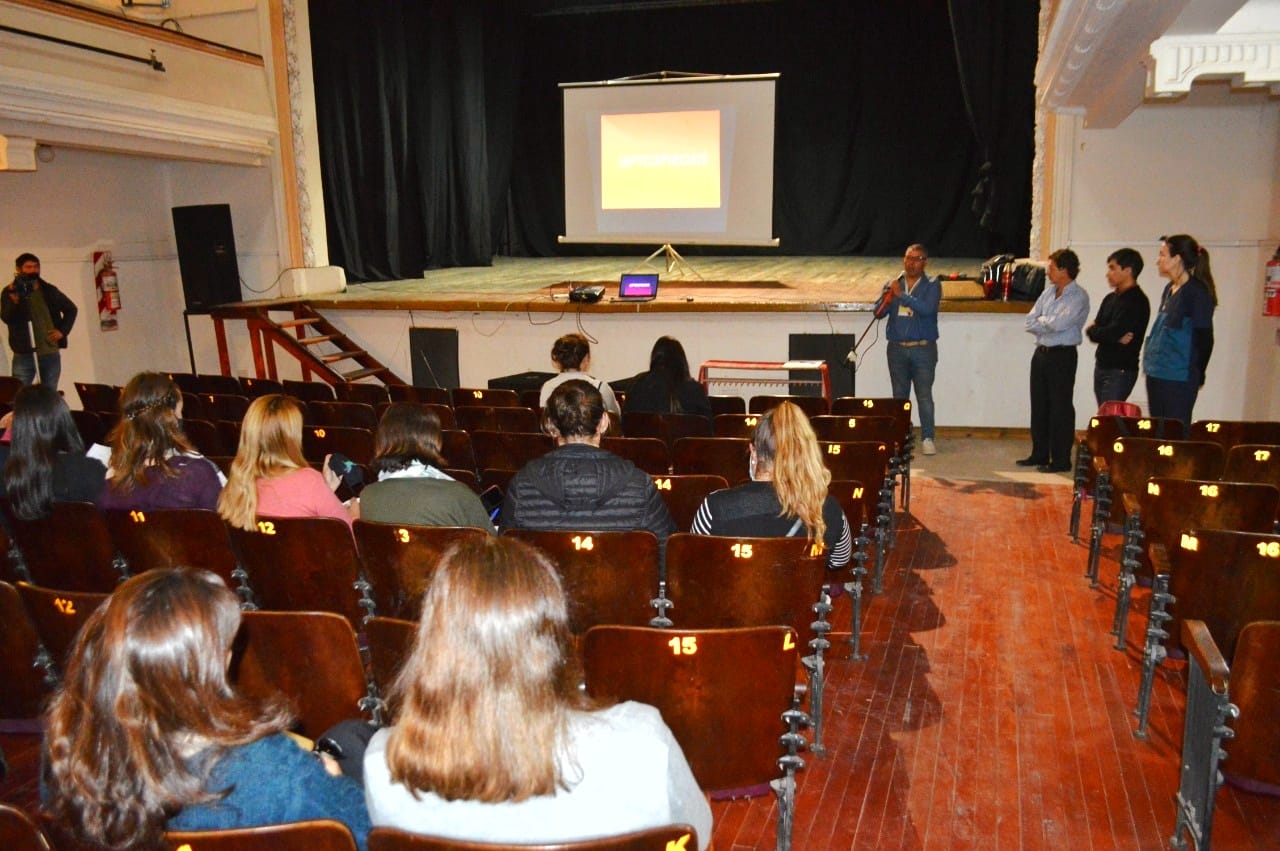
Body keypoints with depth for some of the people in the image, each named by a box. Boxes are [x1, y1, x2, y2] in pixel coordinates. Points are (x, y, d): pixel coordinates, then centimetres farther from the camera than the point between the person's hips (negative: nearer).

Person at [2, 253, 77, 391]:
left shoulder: (49, 290, 9)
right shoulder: (10, 292, 0)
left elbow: (71, 309, 19)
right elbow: (6, 318, -13)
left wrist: (63, 330, 5)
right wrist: (14, 301, -32)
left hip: (51, 353, 3)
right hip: (24, 354, -3)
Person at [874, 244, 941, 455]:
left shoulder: (932, 285, 1)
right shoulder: (892, 284, 11)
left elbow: (927, 308, -17)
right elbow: (878, 312, 3)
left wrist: (901, 295, -17)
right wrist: (887, 299, -17)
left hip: (923, 349, -3)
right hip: (897, 349, 3)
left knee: (924, 395, -6)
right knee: (899, 396, 9)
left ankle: (927, 439, -1)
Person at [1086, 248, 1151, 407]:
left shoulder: (1137, 301, -12)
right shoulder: (1110, 298, 13)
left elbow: (1112, 332, -21)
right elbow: (1094, 328, 6)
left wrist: (1092, 330, -2)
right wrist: (1116, 337, -11)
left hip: (1121, 371, -8)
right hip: (1101, 366, 8)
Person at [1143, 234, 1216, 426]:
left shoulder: (1197, 292, -11)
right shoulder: (1170, 289, 13)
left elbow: (1204, 338, -9)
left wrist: (1196, 376, -3)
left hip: (1179, 380, -8)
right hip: (1156, 375, 8)